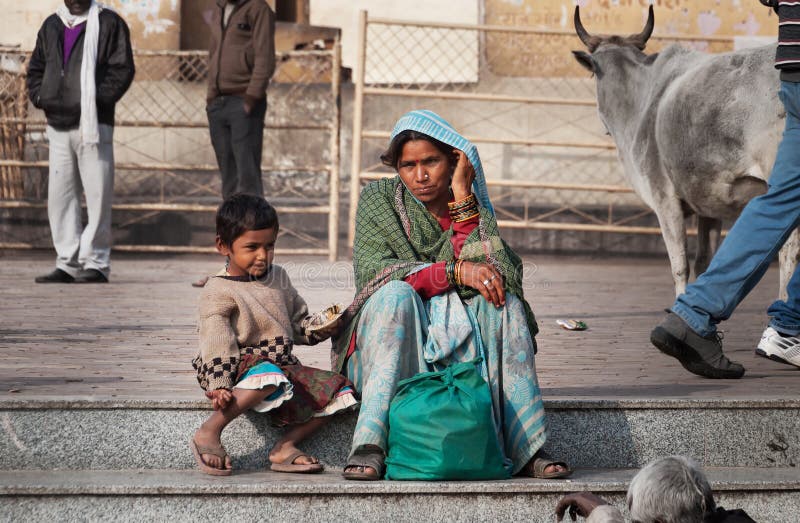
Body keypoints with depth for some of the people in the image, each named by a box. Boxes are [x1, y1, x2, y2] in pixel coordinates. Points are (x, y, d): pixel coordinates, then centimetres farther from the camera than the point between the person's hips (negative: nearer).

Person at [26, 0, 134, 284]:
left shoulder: (108, 23, 1)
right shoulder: (51, 25, 17)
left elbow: (123, 68, -5)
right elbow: (36, 68, 22)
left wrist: (96, 100, -14)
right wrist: (40, 97, 3)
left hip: (93, 125, -5)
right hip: (58, 126, 5)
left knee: (97, 194, -5)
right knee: (60, 194, 4)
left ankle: (96, 262, 0)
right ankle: (67, 263, 9)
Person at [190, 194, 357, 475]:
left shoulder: (279, 278, 16)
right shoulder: (219, 292, -6)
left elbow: (298, 321, 24)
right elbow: (216, 344, -14)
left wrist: (319, 327, 1)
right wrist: (219, 387, -26)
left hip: (284, 365, 8)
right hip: (244, 366, -8)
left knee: (340, 389, -6)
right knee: (270, 376, -41)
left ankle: (285, 446, -15)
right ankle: (208, 433, -32)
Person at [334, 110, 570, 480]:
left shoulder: (475, 212, 6)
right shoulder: (378, 200, 1)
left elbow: (490, 273, -14)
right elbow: (371, 272, -15)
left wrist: (461, 199, -13)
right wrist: (455, 272, -24)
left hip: (456, 352, 2)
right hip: (384, 349, -2)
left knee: (504, 302, -24)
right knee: (397, 293, -32)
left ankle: (525, 448, -32)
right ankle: (368, 444, -44)